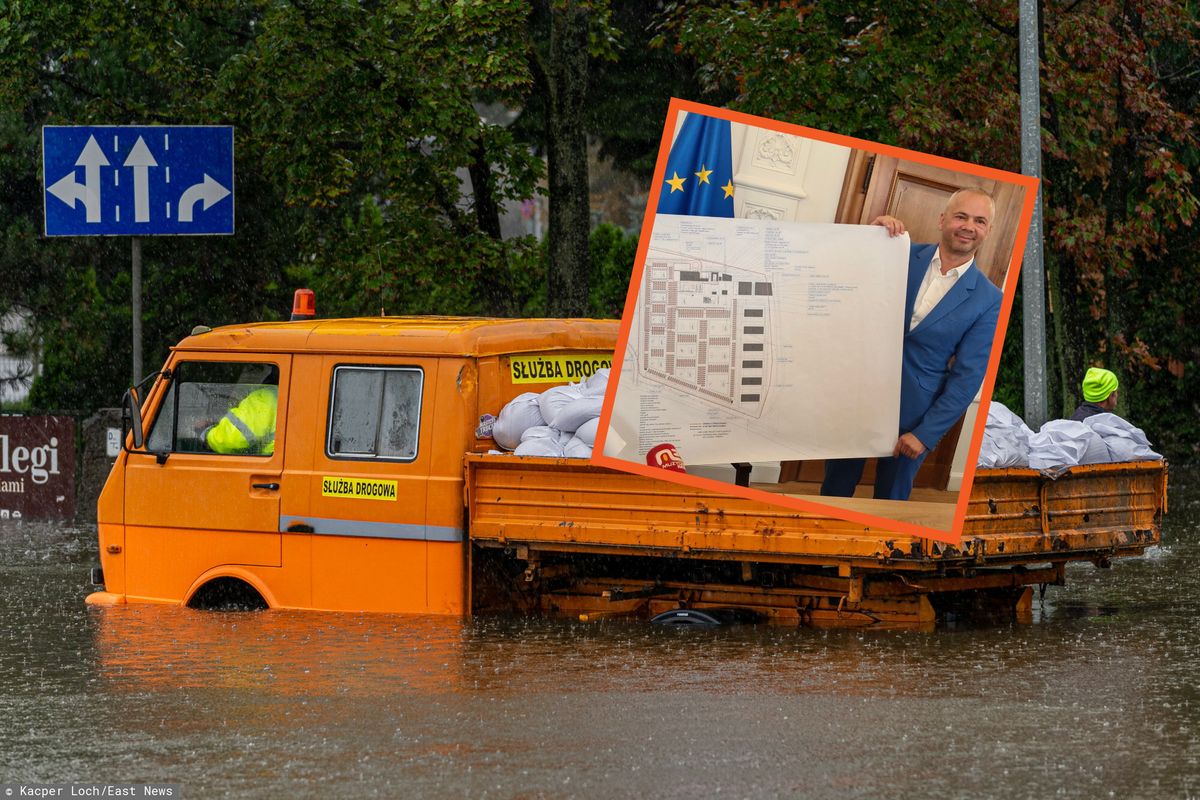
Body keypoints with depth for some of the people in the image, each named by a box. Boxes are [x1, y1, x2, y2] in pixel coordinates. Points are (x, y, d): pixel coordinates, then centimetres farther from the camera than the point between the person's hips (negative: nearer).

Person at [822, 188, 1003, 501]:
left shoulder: (989, 301, -7)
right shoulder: (901, 257, -2)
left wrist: (925, 434, -12)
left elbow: (967, 377, -7)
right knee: (834, 492, 13)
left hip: (912, 415, -2)